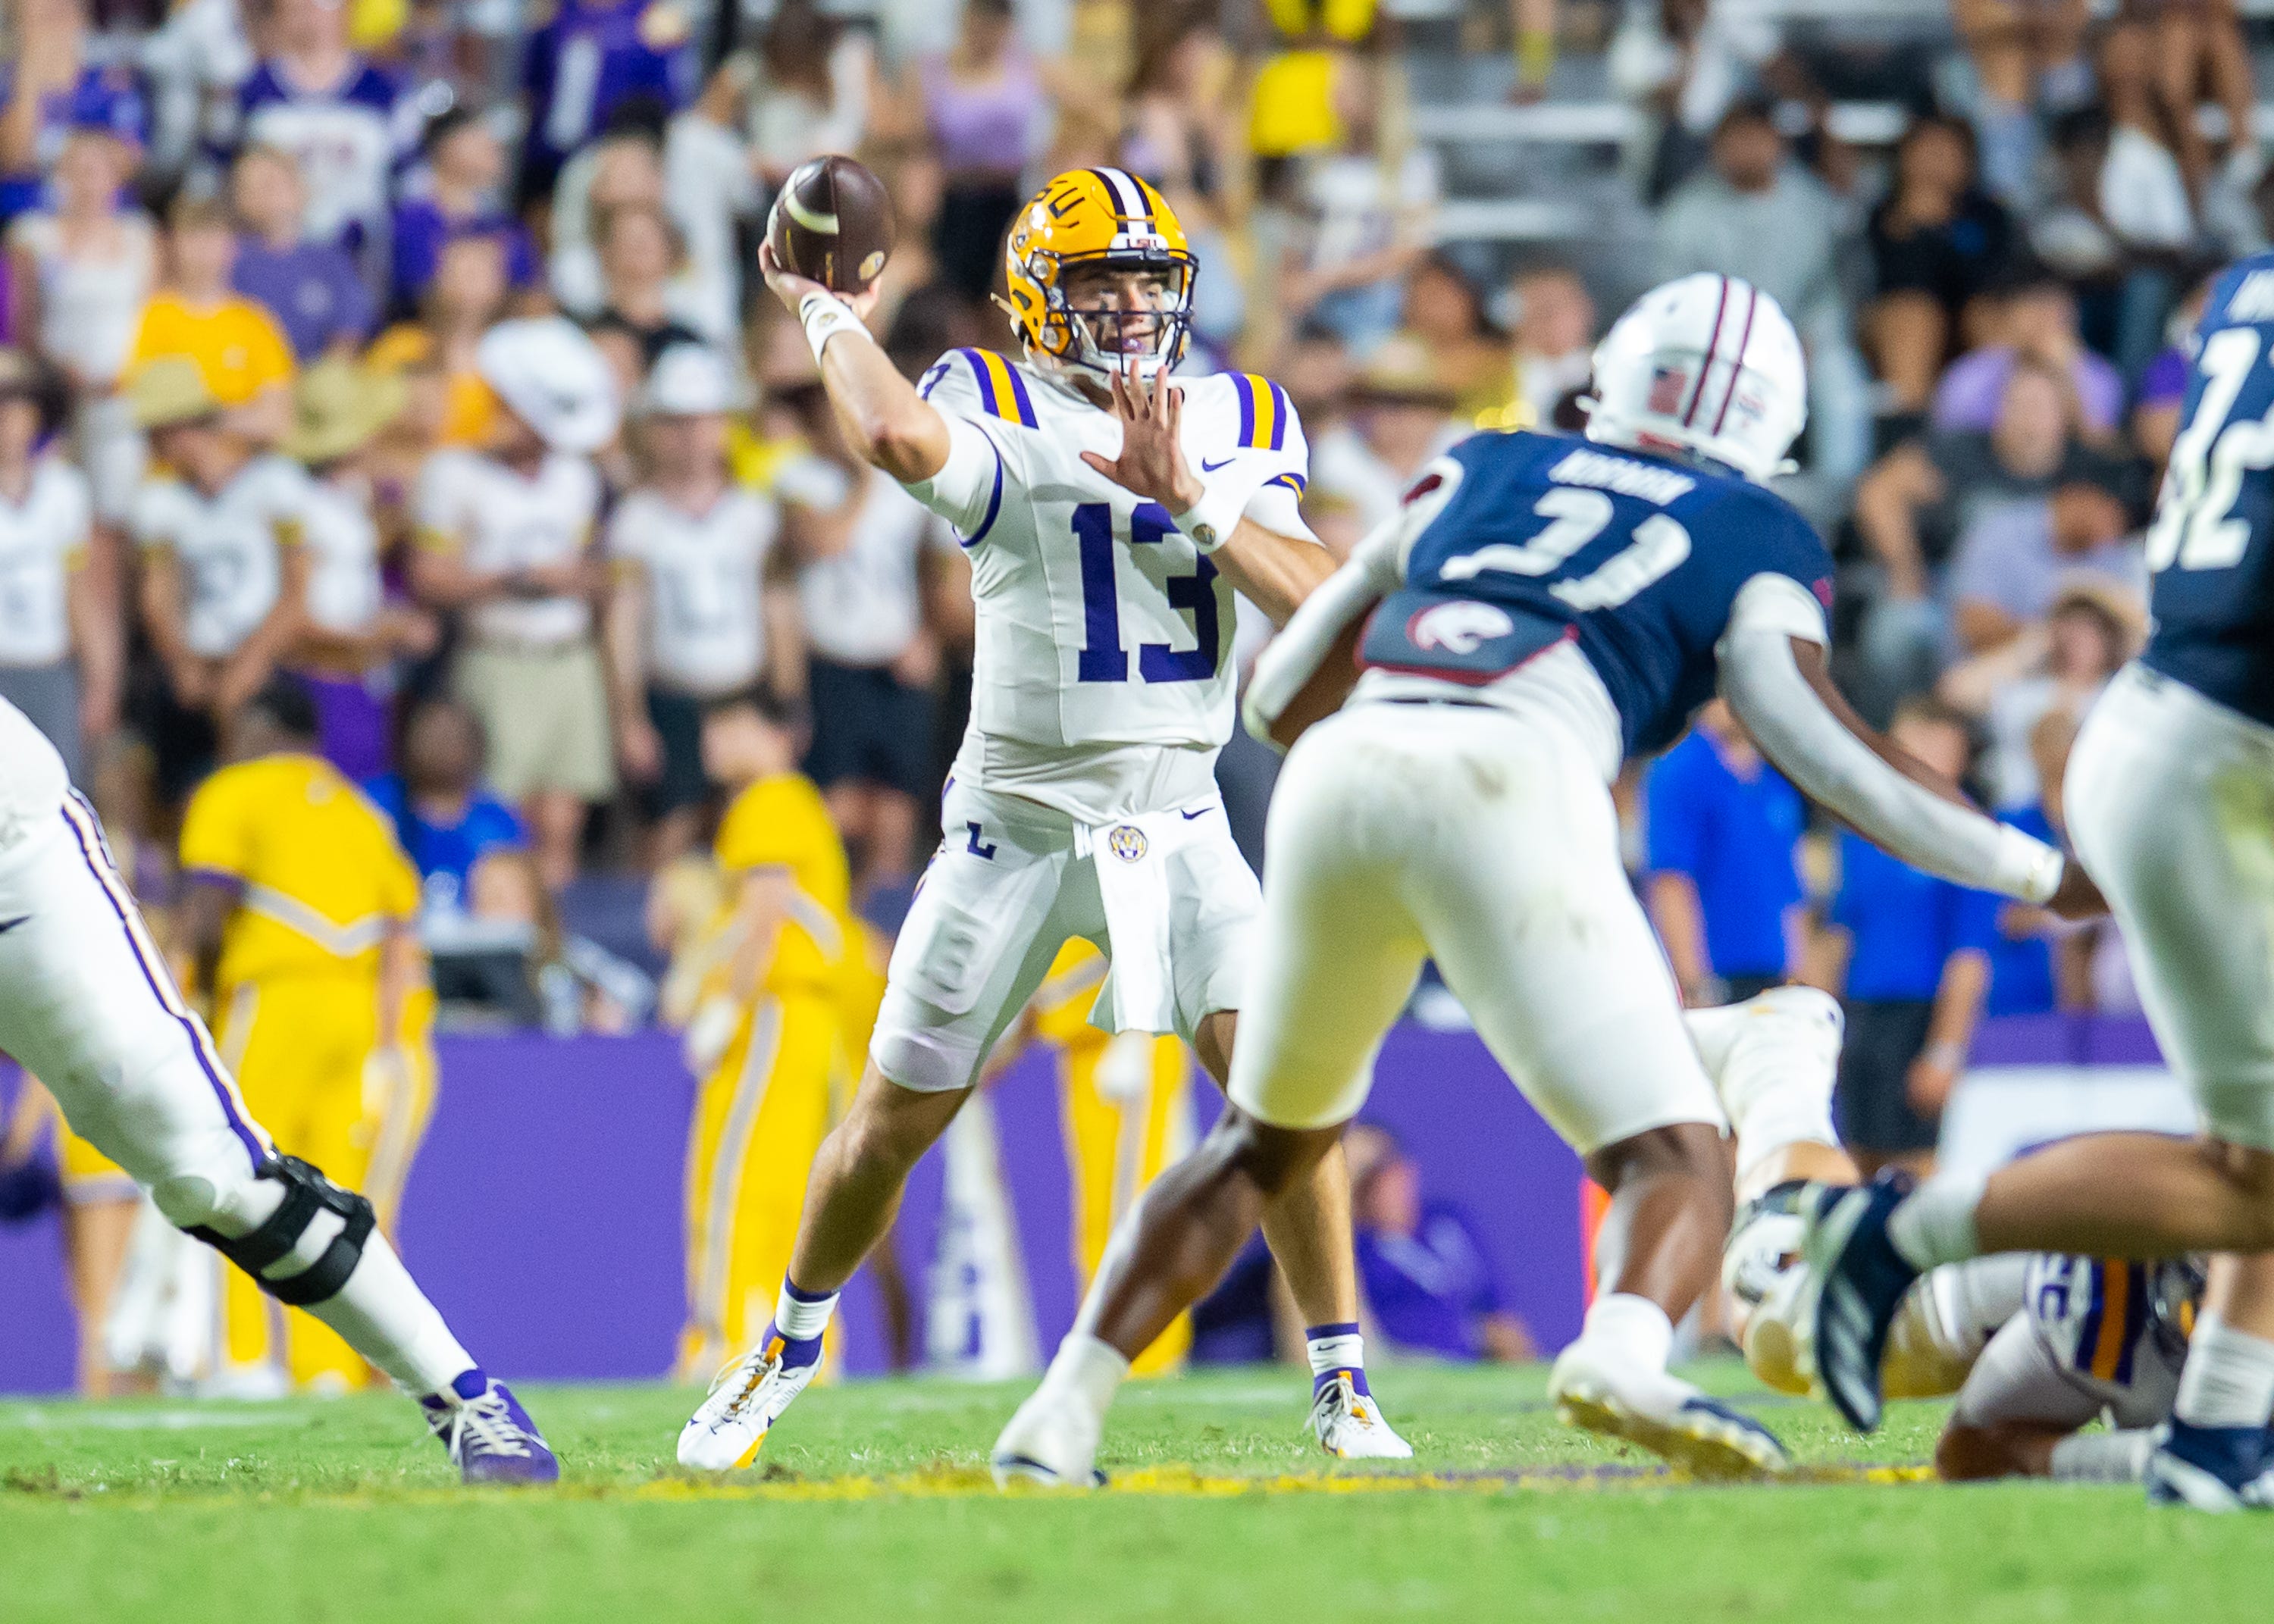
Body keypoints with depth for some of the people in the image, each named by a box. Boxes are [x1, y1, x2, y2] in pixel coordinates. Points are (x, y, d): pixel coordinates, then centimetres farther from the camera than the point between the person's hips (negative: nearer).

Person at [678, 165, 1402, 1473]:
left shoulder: (1238, 423, 5)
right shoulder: (997, 412, -8)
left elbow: (1318, 605, -8)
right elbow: (899, 438, -34)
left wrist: (1187, 496, -17)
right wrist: (829, 315, -19)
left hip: (1177, 818, 2)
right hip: (1017, 816, -1)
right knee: (897, 1117, 7)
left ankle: (1343, 1381, -7)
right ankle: (796, 1338, 33)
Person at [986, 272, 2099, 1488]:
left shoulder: (1482, 471, 31)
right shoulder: (1747, 539, 22)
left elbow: (1279, 693, 31)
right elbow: (1821, 748, 8)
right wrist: (2038, 875, 16)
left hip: (1342, 779, 4)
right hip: (1503, 794, -4)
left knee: (1265, 1141, 27)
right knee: (1677, 1163, -3)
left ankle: (1063, 1410, 19)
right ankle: (1620, 1354, -37)